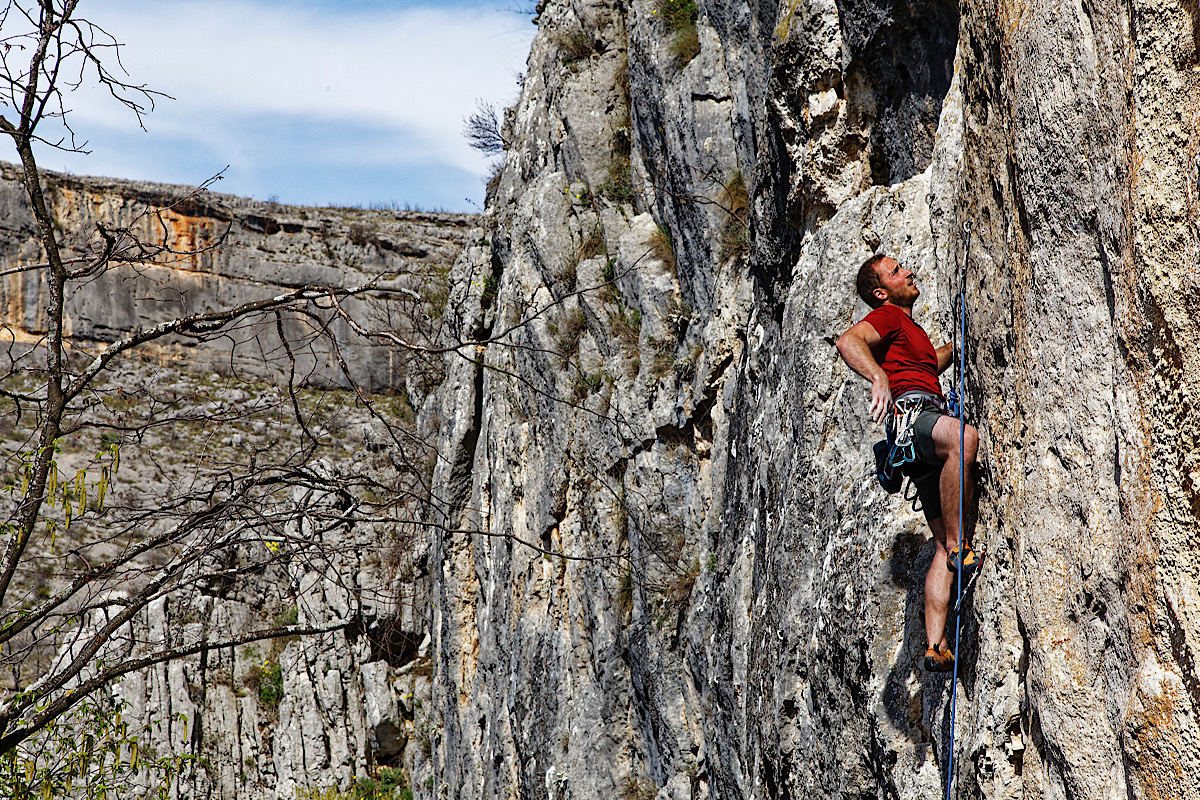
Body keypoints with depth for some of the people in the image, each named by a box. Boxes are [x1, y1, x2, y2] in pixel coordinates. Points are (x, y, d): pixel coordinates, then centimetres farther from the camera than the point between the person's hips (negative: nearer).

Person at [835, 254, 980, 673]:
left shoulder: (913, 331, 35)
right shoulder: (887, 316, 7)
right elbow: (848, 341, -15)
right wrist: (879, 378, -31)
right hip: (910, 409, -8)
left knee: (943, 548, -6)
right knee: (964, 437, -40)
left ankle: (936, 646, -13)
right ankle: (958, 546, -34)